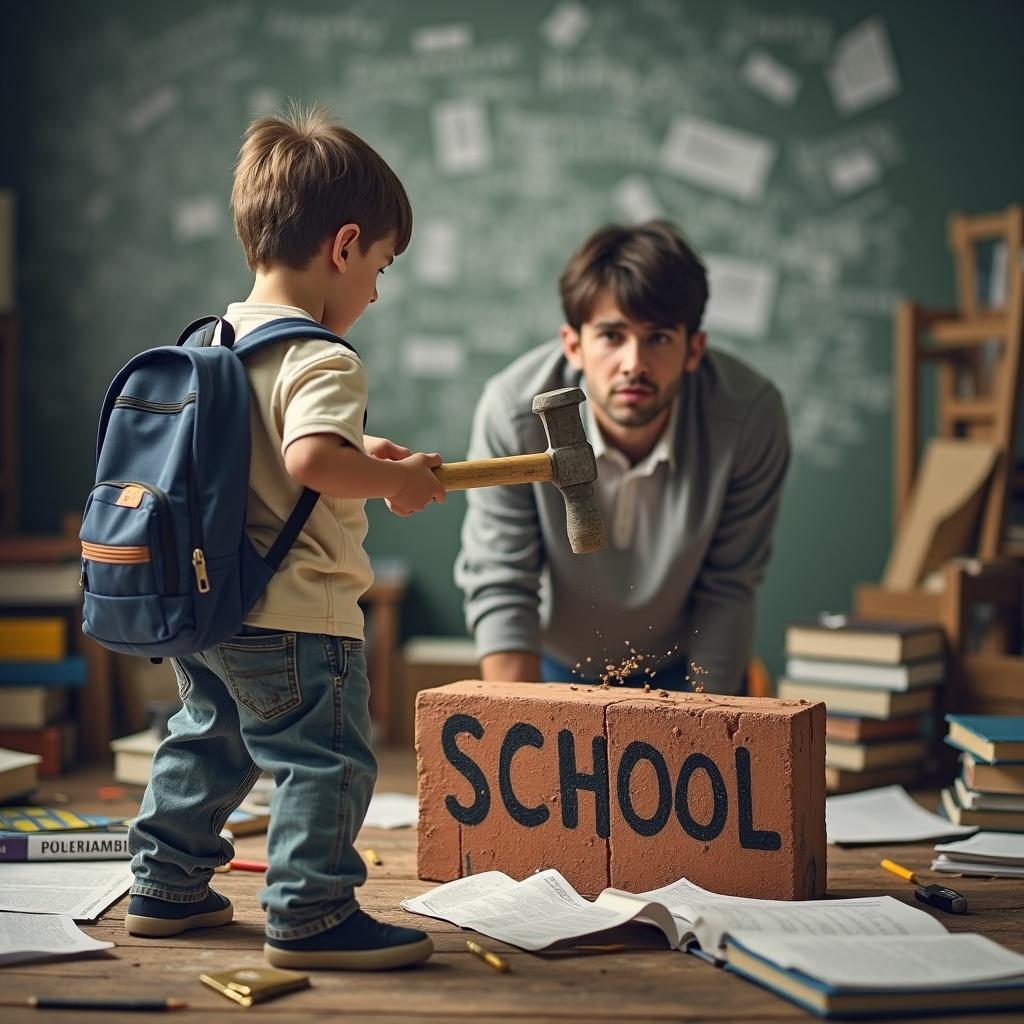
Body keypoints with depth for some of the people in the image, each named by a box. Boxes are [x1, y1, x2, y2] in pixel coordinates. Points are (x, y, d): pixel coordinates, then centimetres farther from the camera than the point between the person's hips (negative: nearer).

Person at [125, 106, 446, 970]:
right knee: (328, 763, 2)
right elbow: (311, 461, -37)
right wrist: (393, 479, -21)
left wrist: (356, 451, 16)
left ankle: (166, 888, 34)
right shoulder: (321, 361, -20)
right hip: (294, 618, -9)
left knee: (207, 745, 24)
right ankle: (310, 915, 7)